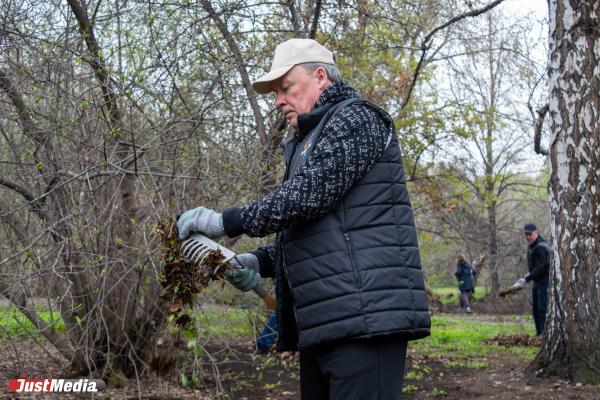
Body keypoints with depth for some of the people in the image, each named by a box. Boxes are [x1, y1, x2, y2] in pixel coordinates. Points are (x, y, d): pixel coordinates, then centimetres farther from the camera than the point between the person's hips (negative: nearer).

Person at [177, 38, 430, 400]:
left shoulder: (355, 118, -3)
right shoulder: (307, 144, 26)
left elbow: (309, 194, -16)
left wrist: (227, 221, -10)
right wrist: (260, 261, 8)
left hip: (366, 316, -9)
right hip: (323, 325, 10)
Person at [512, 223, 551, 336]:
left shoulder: (540, 248, -18)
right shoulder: (531, 246, 13)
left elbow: (540, 268, -23)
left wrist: (526, 279, -24)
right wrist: (528, 274, 8)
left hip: (544, 281, -10)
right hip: (537, 281, 10)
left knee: (543, 309, -14)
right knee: (535, 310, 11)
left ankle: (544, 333, -15)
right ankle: (539, 333, 17)